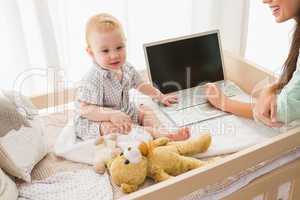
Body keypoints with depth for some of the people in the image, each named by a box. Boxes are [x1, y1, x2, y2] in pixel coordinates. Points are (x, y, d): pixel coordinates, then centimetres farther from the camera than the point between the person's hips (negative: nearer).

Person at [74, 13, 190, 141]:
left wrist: (160, 97, 15)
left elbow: (140, 84, 14)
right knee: (110, 127, -35)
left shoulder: (126, 68, -5)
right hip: (94, 122, -8)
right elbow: (83, 109, -31)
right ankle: (151, 132, -36)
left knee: (146, 111, 1)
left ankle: (161, 130, -23)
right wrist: (112, 115, -40)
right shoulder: (92, 80, -29)